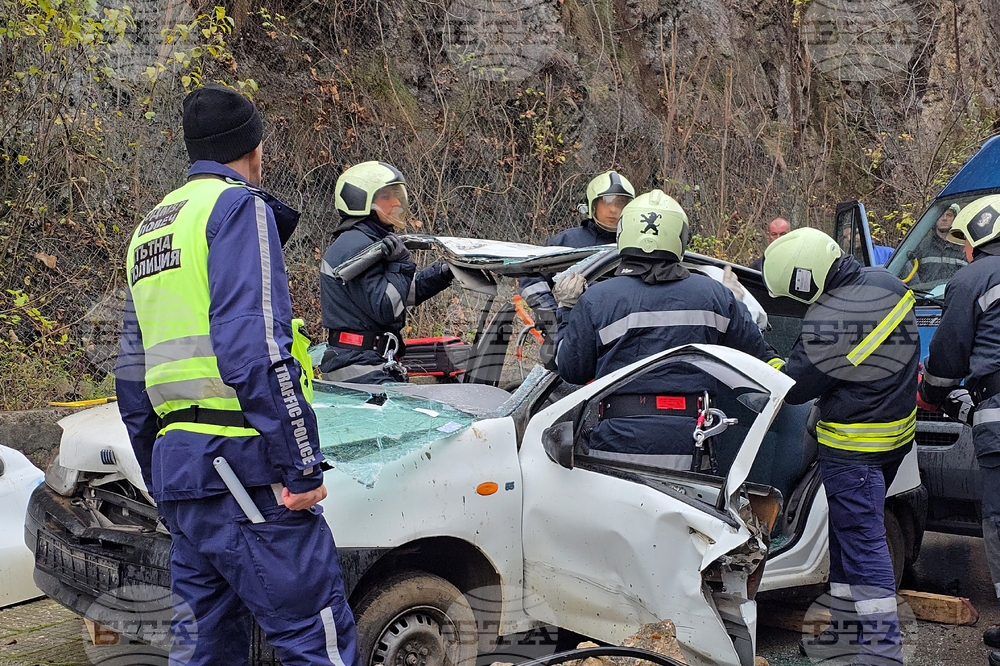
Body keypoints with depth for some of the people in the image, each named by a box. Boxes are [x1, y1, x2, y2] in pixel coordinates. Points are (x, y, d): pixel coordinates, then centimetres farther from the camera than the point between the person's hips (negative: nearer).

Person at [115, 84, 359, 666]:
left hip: (176, 463, 9)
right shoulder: (238, 207, -5)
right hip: (241, 465, -9)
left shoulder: (150, 230, 23)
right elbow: (255, 349, -18)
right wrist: (302, 465, -17)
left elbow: (132, 376, 23)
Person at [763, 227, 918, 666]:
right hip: (899, 429, 9)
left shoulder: (825, 324, -27)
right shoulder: (889, 285, 0)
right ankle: (848, 628, 27)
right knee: (849, 534, 18)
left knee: (862, 542, -2)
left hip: (852, 446, -9)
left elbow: (794, 387, -16)